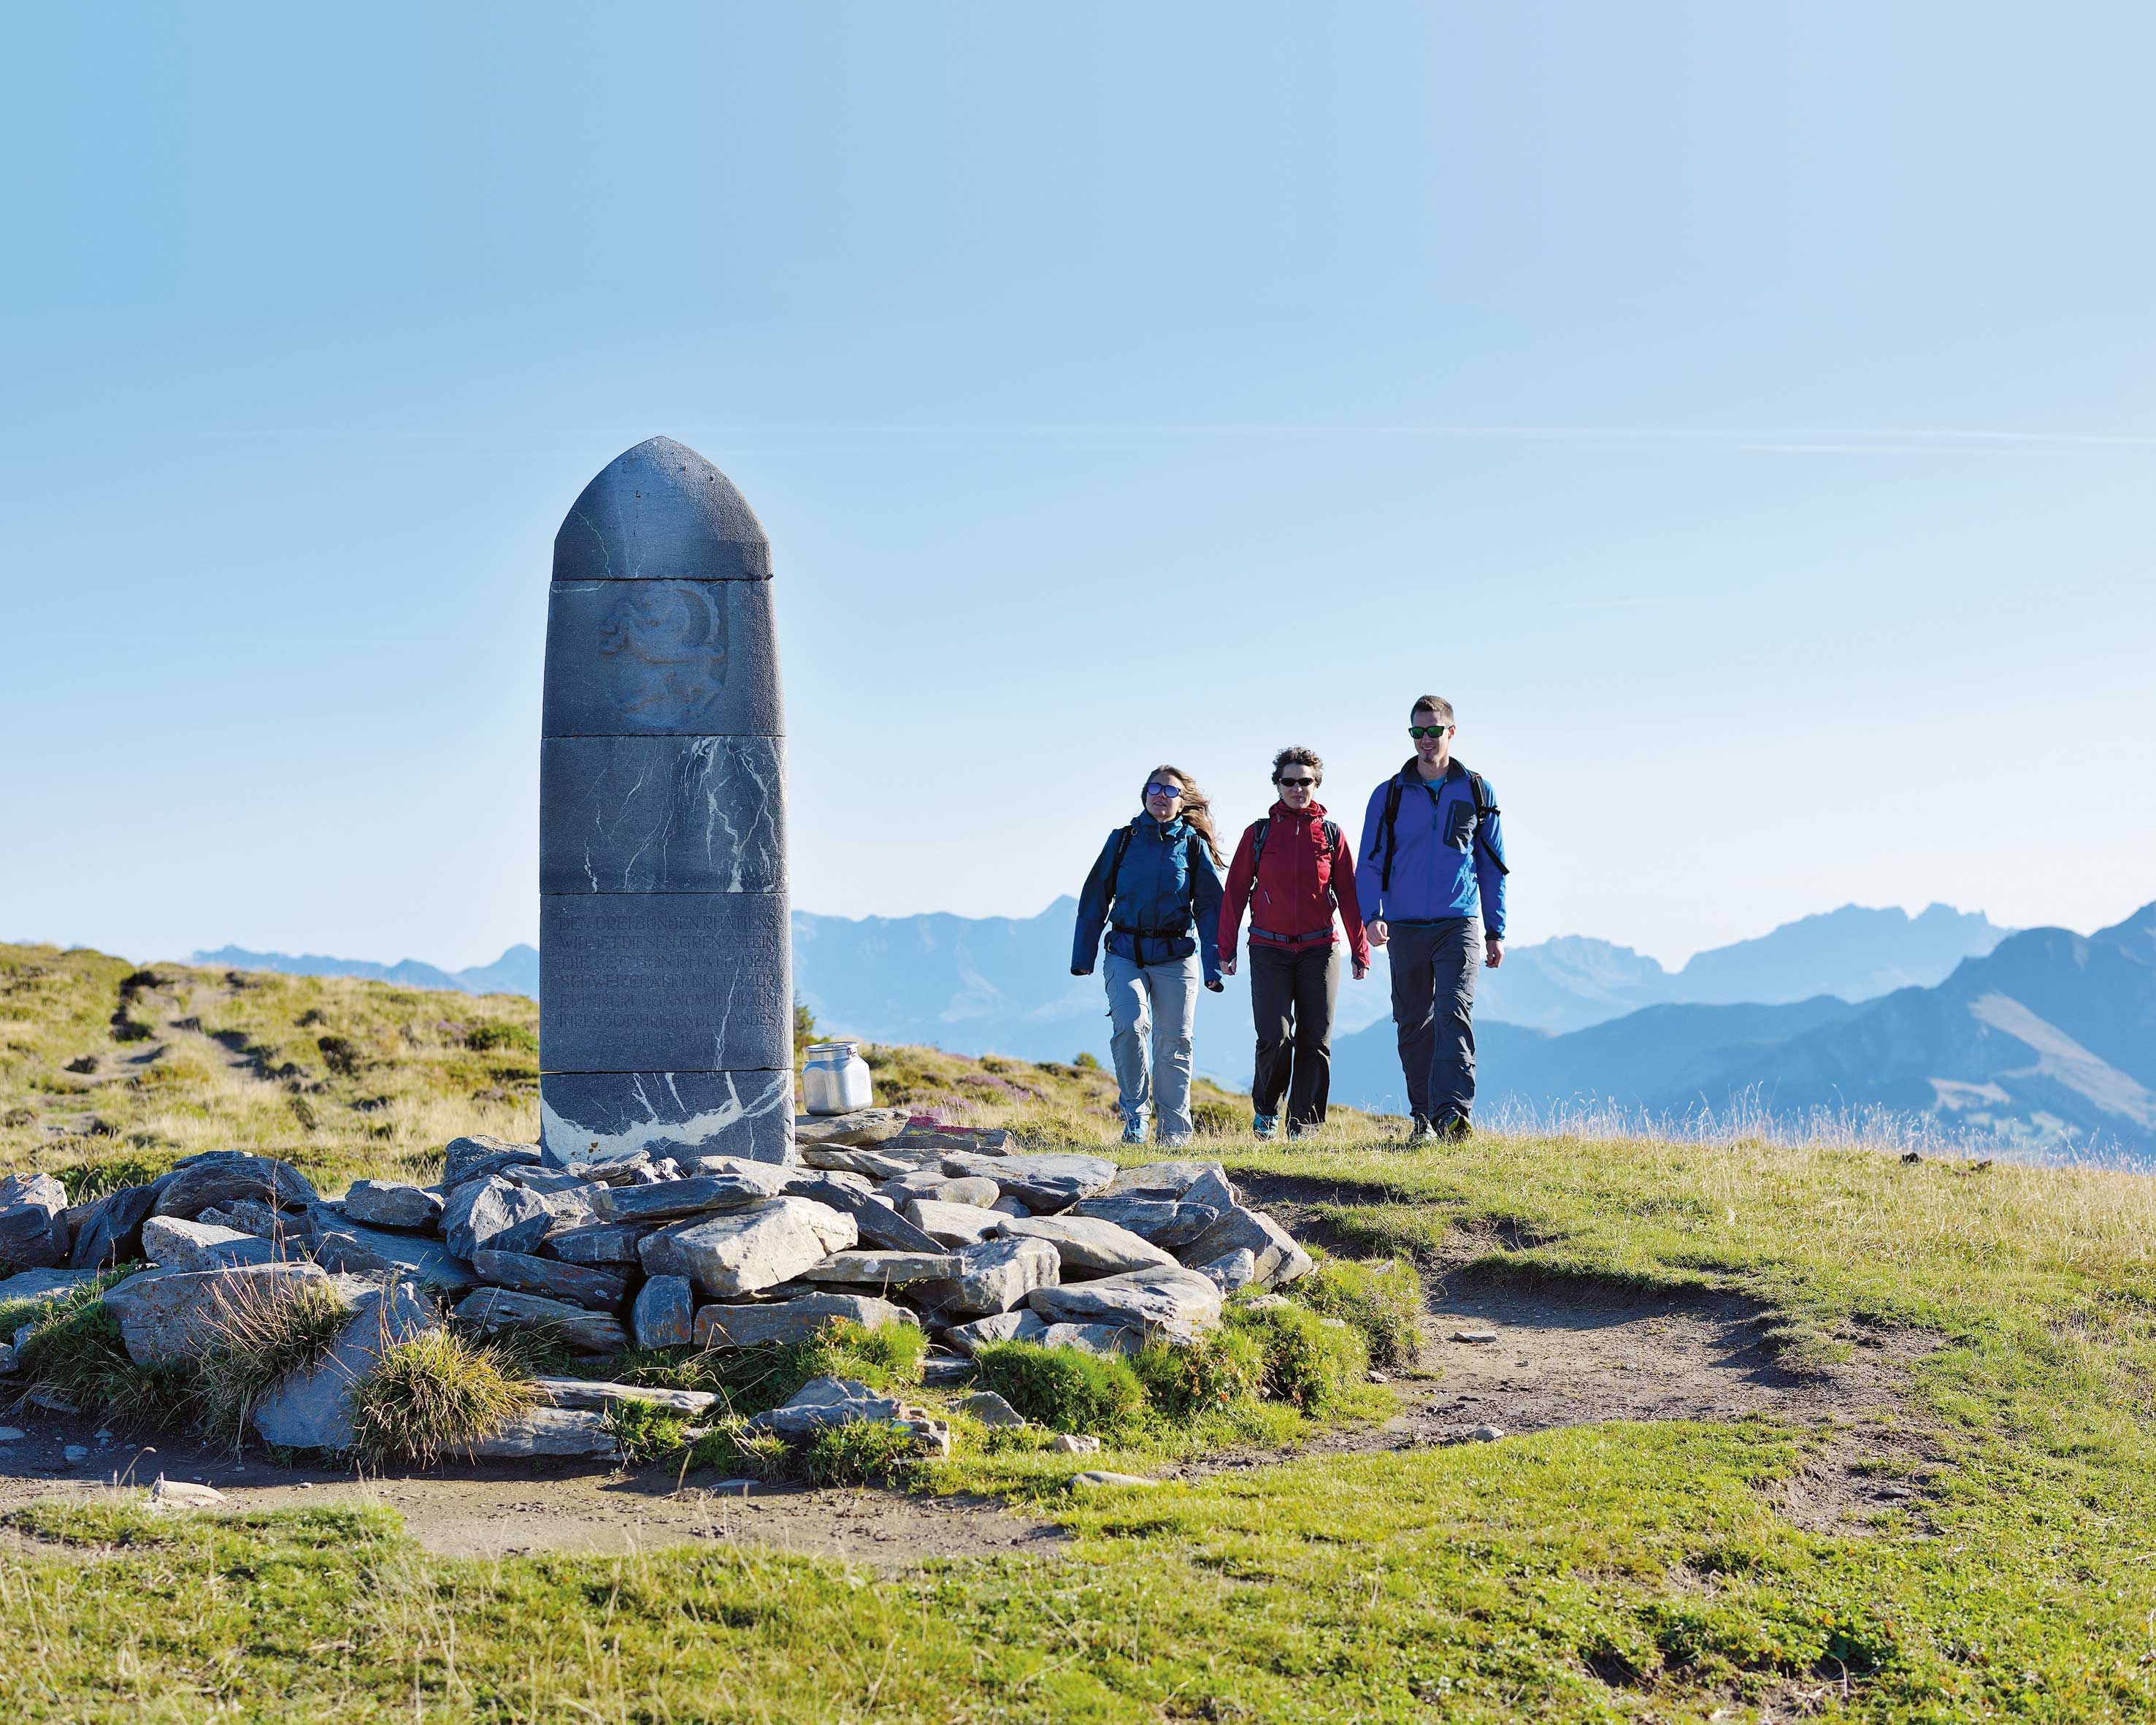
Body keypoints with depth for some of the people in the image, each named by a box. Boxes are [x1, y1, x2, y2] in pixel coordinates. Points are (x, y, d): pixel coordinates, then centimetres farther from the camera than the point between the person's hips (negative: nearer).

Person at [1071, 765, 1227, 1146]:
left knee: (1174, 1042, 0)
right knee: (1130, 1025, -20)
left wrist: (1213, 965, -3)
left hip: (1176, 957, 0)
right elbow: (1095, 899, 10)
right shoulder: (1123, 840, 8)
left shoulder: (1194, 846, 6)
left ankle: (1175, 1132, 10)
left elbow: (1211, 907, 5)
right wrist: (1082, 955, 4)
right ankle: (1135, 1114, -5)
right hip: (1125, 953, 0)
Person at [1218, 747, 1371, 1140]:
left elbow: (1349, 896, 8)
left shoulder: (1331, 834, 8)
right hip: (1269, 949, -1)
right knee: (1275, 1037, -12)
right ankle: (1266, 1109, 13)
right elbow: (1235, 891, 7)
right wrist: (1226, 949, 3)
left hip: (1319, 949, 1)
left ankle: (1304, 1128, 6)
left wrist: (1360, 952, 5)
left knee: (1315, 1041, -1)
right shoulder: (1258, 833, 6)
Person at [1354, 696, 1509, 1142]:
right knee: (1414, 1025, 6)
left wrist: (1496, 931, 9)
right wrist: (1372, 916, -13)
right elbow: (1370, 863, 4)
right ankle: (1424, 1117, 15)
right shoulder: (1389, 795, 6)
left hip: (1460, 923, -2)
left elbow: (1493, 866, 12)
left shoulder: (1477, 792, 7)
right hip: (1405, 928, 2)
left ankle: (1455, 1112, -27)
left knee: (1454, 1012, -18)